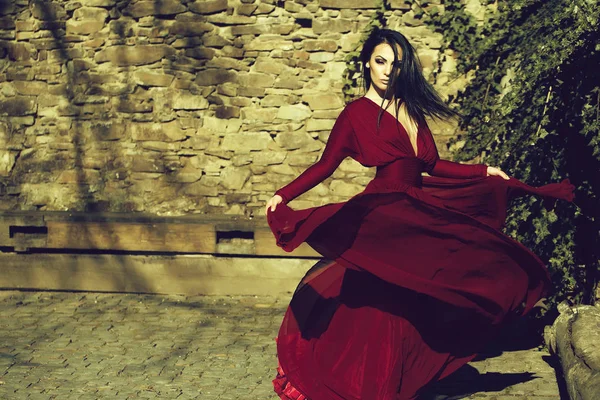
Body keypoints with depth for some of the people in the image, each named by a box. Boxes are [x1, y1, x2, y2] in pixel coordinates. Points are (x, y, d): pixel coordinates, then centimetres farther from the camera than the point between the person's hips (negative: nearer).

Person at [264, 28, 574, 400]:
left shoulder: (411, 109, 13)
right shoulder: (357, 113, -3)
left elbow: (432, 165, 16)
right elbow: (325, 165, -5)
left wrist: (485, 171, 15)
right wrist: (283, 195, -18)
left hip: (417, 213, 6)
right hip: (382, 217, -6)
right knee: (382, 304, -5)